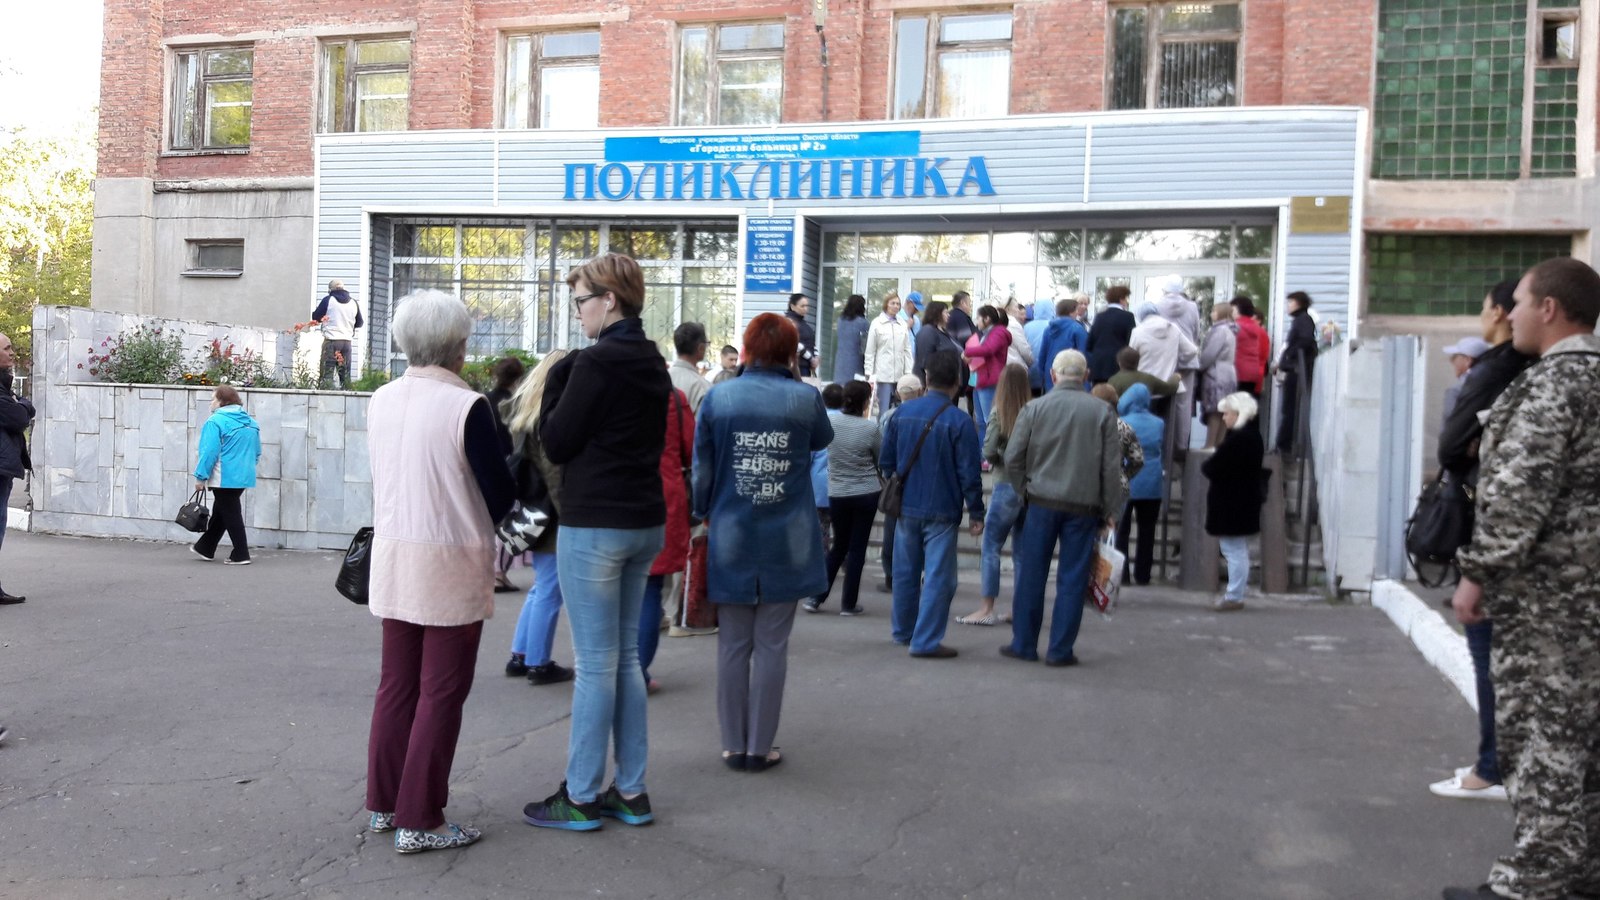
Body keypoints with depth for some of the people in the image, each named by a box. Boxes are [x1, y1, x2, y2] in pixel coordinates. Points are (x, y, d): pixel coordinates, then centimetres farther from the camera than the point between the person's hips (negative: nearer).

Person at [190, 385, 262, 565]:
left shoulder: (216, 421, -13)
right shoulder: (250, 422, 10)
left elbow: (209, 452, -17)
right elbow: (257, 453, 16)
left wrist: (200, 477, -11)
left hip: (224, 478, -8)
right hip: (244, 476, 8)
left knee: (230, 514, 0)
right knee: (220, 511, 20)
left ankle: (241, 555, 2)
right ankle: (205, 548, 32)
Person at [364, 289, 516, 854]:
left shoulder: (381, 400, 2)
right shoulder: (466, 406, -17)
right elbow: (501, 492, -10)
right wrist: (486, 517, 10)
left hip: (392, 557, 6)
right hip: (450, 561, -6)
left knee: (396, 684, 16)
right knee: (441, 693, 3)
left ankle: (384, 804, 27)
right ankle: (420, 821, 8)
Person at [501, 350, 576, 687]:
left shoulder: (522, 407, 12)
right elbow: (554, 472, -20)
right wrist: (567, 516, -19)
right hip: (551, 514, -9)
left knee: (542, 586, 19)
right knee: (550, 589, 0)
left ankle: (519, 656, 24)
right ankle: (538, 663, 7)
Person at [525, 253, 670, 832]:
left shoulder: (596, 363, -15)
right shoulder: (652, 363, 11)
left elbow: (556, 444, -10)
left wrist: (556, 381, 1)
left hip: (594, 527, -9)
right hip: (644, 522, 9)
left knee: (594, 664, -1)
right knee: (625, 656, 14)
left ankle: (580, 797, 10)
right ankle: (631, 792, 20)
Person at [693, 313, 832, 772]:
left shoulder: (718, 397, -4)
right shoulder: (805, 398, -5)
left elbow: (702, 467, 2)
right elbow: (822, 440, 16)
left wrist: (703, 515, 15)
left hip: (730, 540, 1)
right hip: (787, 543, -1)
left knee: (734, 644, 11)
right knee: (772, 645, 7)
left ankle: (734, 745, 18)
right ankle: (760, 746, 13)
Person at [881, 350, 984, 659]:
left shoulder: (902, 413, 2)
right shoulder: (960, 421, -13)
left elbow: (886, 461, 8)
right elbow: (969, 474, -13)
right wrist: (976, 513, -4)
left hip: (906, 507, 5)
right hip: (941, 511, -5)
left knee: (905, 572, 17)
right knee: (938, 577, 0)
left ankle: (904, 631, 31)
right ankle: (926, 641, -2)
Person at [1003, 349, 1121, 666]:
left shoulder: (1034, 408, -2)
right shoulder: (1102, 412, -1)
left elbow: (1012, 459, -2)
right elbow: (1112, 467, -1)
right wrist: (1110, 510, 6)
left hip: (1042, 501, 0)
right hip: (1084, 506, 0)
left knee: (1031, 575, 9)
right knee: (1072, 580, 6)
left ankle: (1024, 643, 15)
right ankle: (1060, 650, 9)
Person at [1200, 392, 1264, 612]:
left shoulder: (1236, 439, -23)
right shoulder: (1253, 435, 10)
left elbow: (1213, 468, -23)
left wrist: (1204, 466, -3)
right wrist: (1211, 467, -2)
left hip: (1231, 505, -10)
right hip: (1246, 501, 10)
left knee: (1234, 551, -3)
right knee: (1240, 551, 16)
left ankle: (1234, 596, 3)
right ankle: (1236, 594, 25)